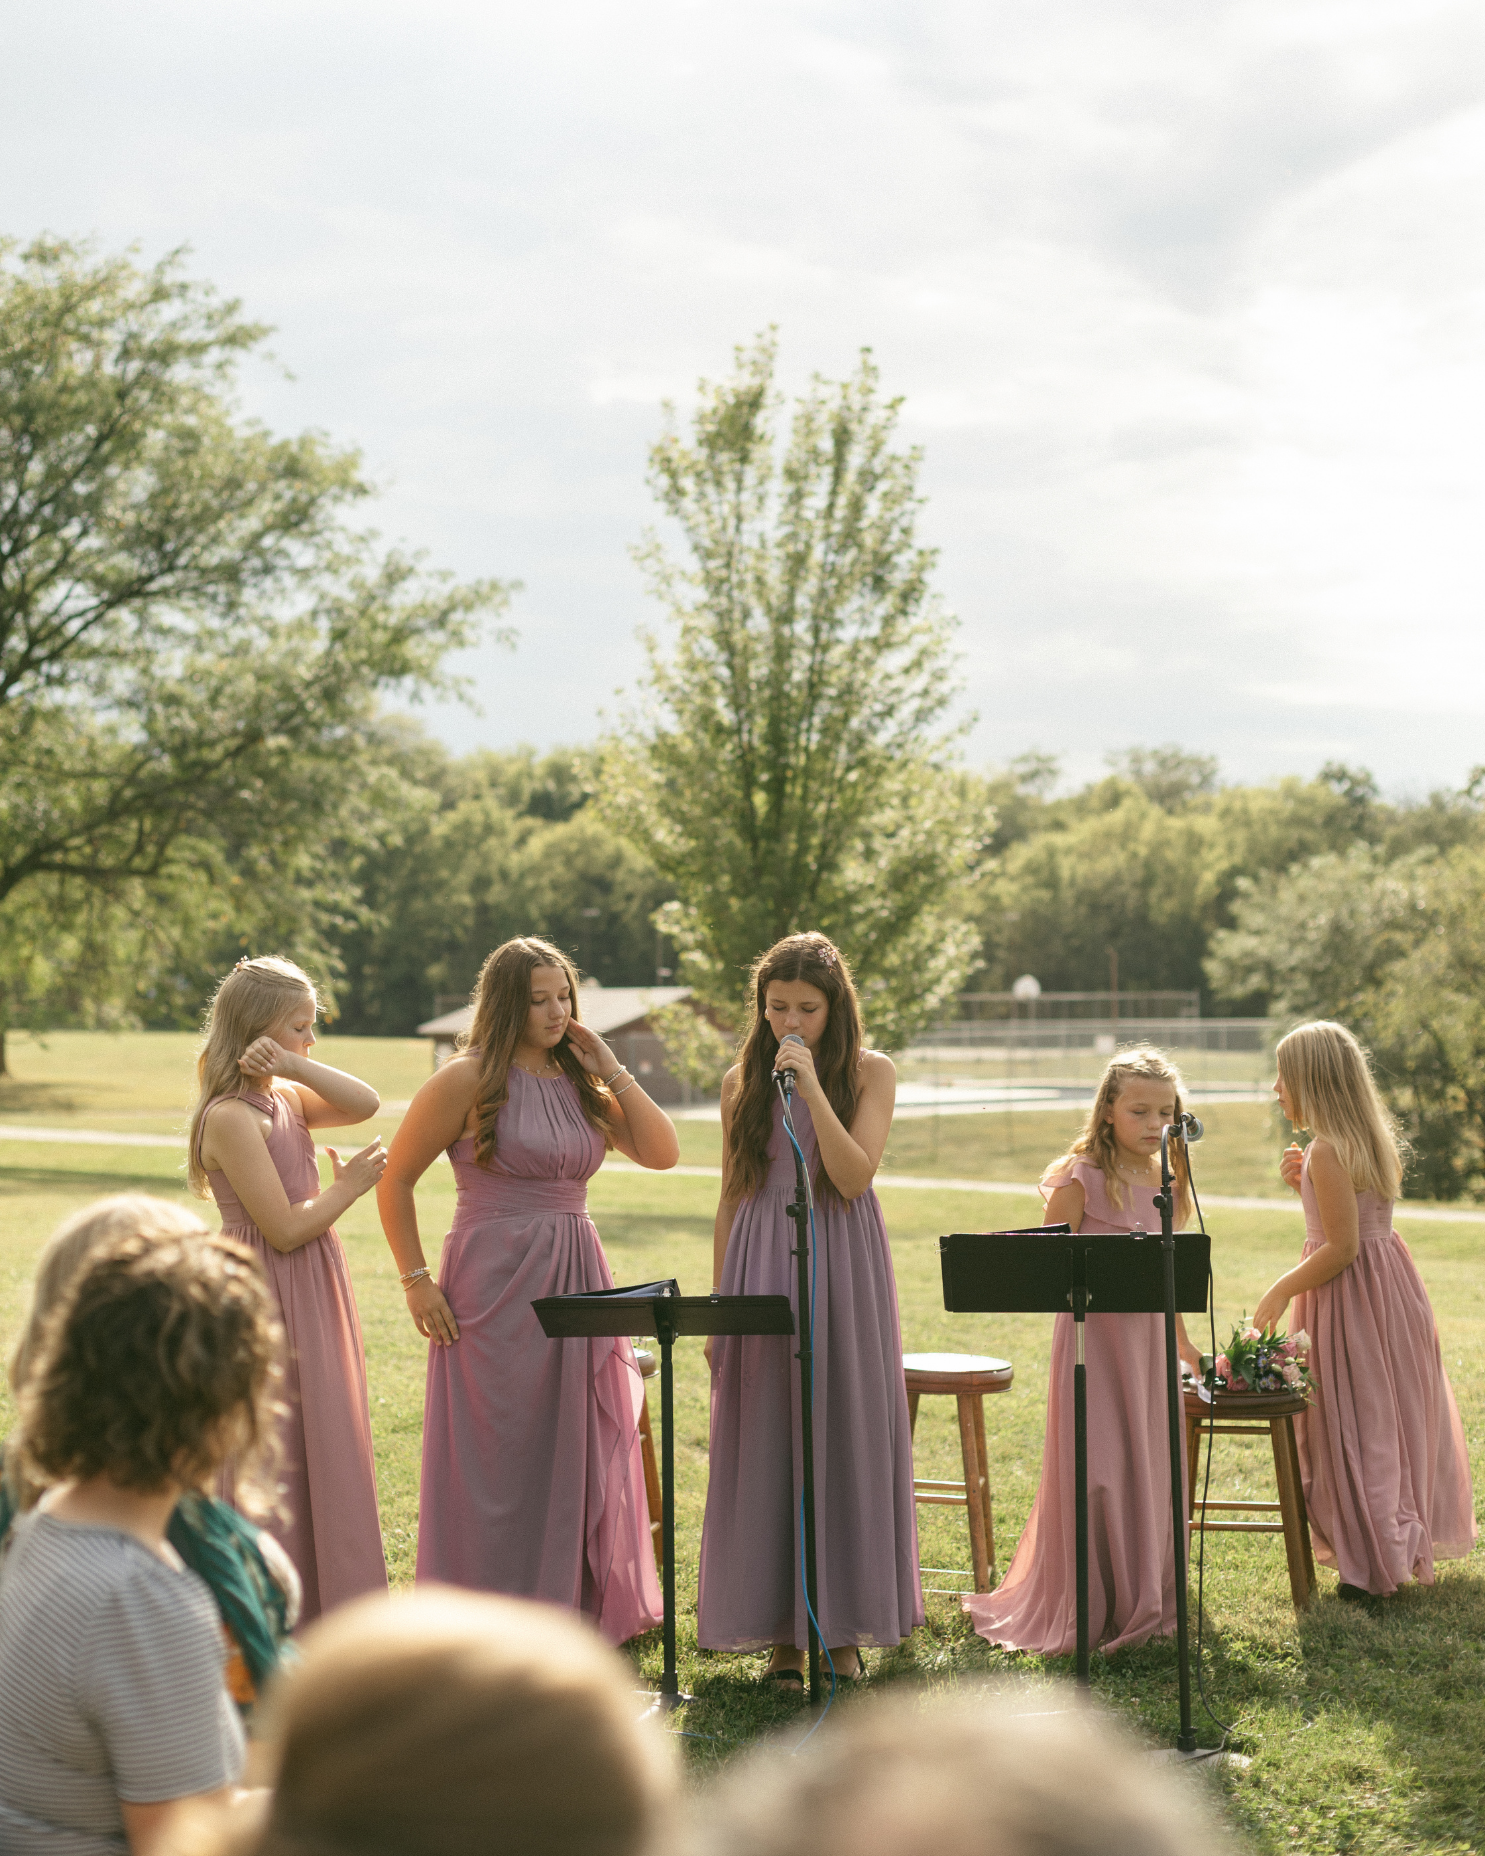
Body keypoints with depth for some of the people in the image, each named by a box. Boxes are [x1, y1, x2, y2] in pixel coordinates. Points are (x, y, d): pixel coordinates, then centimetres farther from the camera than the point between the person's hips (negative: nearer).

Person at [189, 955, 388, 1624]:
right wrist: (350, 1187, -5)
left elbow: (366, 1104, -6)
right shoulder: (232, 1117, -17)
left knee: (317, 1453, 14)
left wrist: (292, 1065, -14)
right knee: (277, 1460, 0)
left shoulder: (285, 1098, 9)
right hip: (269, 1299, -9)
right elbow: (286, 1228, -19)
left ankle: (318, 1606, 24)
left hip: (311, 1297, 9)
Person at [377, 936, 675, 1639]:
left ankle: (576, 1612, 21)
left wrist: (612, 1072, -1)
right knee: (497, 1457, 1)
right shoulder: (469, 1080, -6)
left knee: (579, 1456, 9)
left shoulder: (579, 1081, 10)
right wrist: (417, 1280, -8)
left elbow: (662, 1153, 4)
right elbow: (395, 1180, -4)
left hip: (576, 1283, 6)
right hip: (496, 1286, -6)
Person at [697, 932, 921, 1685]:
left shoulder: (870, 1072, 1)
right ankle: (781, 1631, 10)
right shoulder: (743, 1081, 8)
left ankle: (845, 1627, 13)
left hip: (841, 1268, -2)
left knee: (844, 1438, 2)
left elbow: (855, 1177, -12)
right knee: (766, 1445, 2)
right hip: (761, 1270, 2)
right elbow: (731, 1199, 11)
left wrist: (812, 1087, -17)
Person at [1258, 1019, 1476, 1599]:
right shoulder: (1375, 1139, 8)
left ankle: (1370, 1566, 4)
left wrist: (1281, 1291, -13)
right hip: (1391, 1284, 9)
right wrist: (1306, 1186, 8)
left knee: (1353, 1427, -1)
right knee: (1393, 1418, 17)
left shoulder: (1328, 1151, -20)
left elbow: (1342, 1247, -22)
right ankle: (1407, 1543, 27)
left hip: (1348, 1294, -9)